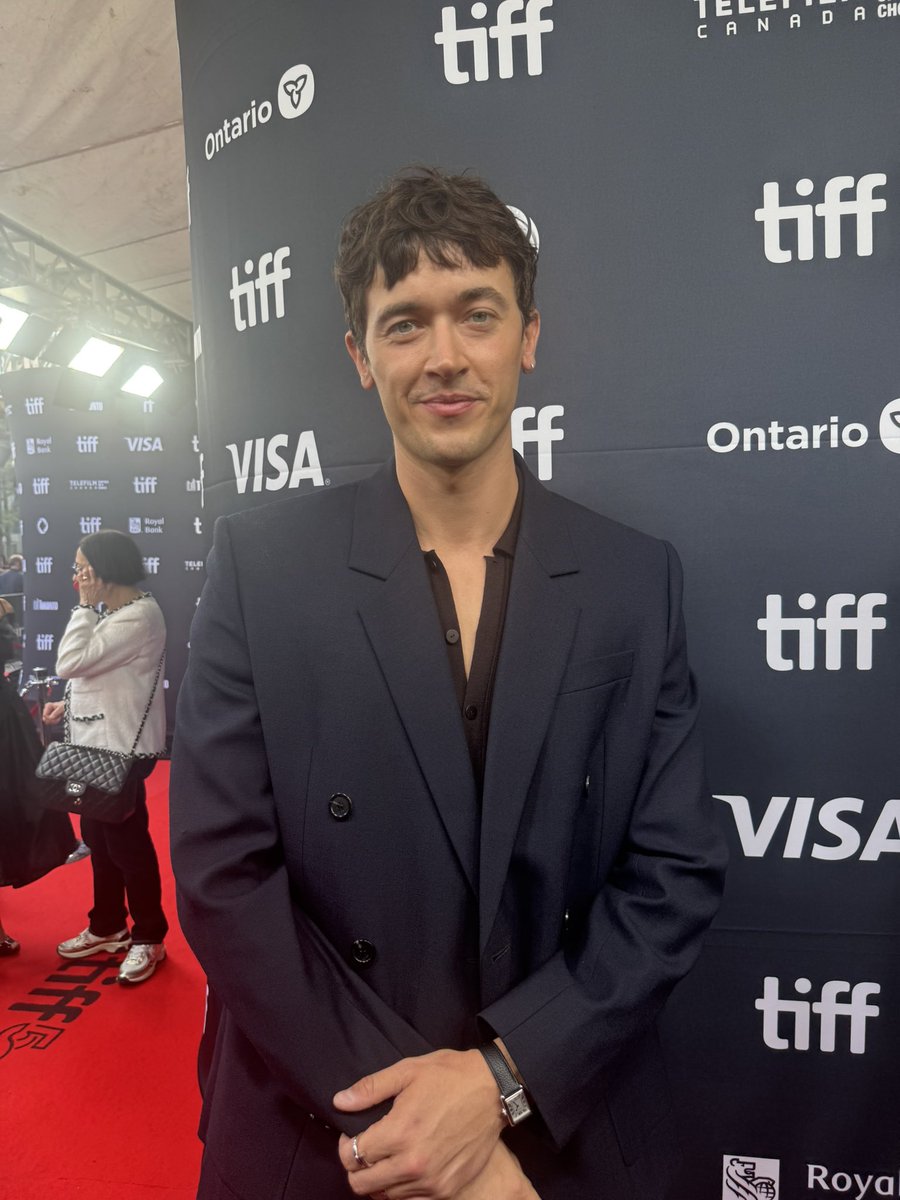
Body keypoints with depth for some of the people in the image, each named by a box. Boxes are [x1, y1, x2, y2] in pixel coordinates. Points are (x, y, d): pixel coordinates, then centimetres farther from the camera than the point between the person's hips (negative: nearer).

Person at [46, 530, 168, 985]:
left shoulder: (139, 615, -20)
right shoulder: (111, 613, 12)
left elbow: (71, 663, -23)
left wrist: (85, 606, -16)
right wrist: (69, 706, 8)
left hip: (123, 748, -10)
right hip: (98, 743, 10)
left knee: (127, 841, 1)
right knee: (99, 839, 18)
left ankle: (149, 937, 17)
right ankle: (107, 927, 33)